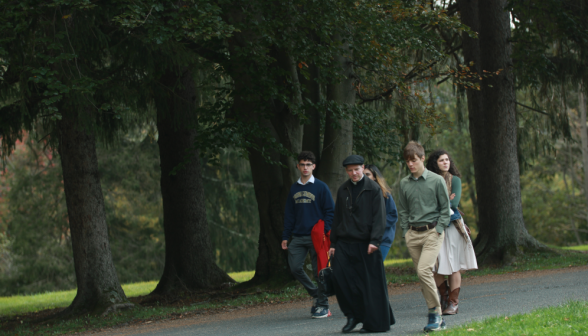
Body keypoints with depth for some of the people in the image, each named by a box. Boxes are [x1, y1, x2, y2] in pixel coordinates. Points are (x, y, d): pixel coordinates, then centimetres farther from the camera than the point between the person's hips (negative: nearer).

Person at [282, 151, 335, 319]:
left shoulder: (321, 187, -1)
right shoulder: (294, 189, 12)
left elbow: (330, 211, -2)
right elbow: (289, 214, 16)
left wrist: (325, 231, -13)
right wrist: (285, 236, 9)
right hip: (298, 237, 5)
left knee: (319, 271, -2)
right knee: (295, 267, -4)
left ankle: (323, 305, 8)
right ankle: (315, 293, 17)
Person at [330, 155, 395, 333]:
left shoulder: (373, 189, -1)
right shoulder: (343, 190, 13)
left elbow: (379, 217, -7)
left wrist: (374, 241, -17)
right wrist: (333, 243, 14)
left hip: (365, 243, -4)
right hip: (344, 242, 4)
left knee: (371, 283, -1)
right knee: (340, 277, -10)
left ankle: (374, 323, 8)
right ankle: (353, 315, 6)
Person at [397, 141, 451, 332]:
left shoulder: (436, 180, -3)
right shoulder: (404, 183, 9)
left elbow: (445, 208, 1)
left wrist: (439, 230, -7)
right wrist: (405, 231, 7)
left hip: (432, 232, -4)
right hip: (412, 234, 5)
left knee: (424, 270, -20)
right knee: (422, 275, 4)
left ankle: (435, 313, -11)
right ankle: (437, 319, 10)